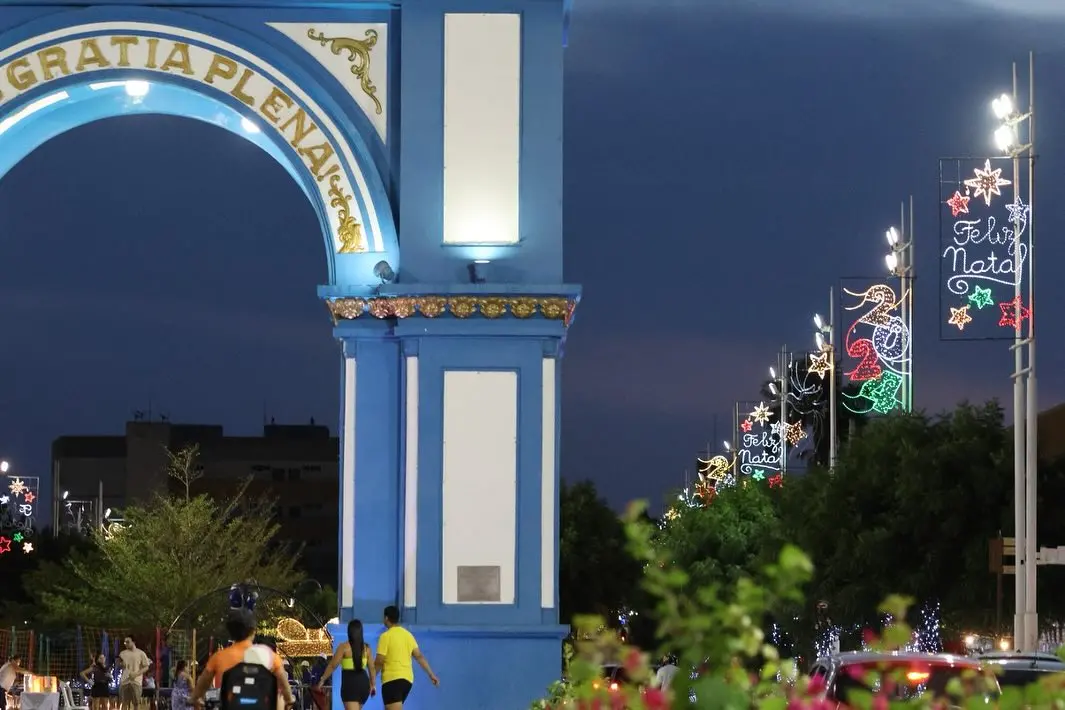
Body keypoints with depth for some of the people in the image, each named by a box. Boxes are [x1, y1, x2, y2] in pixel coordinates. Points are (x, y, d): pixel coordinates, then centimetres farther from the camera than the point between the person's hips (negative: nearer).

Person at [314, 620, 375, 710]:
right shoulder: (366, 648, 7)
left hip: (350, 683, -5)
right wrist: (373, 685, 16)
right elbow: (372, 668, 7)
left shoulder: (344, 647, -5)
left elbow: (332, 665, -6)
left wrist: (322, 680, 2)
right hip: (363, 681, 5)